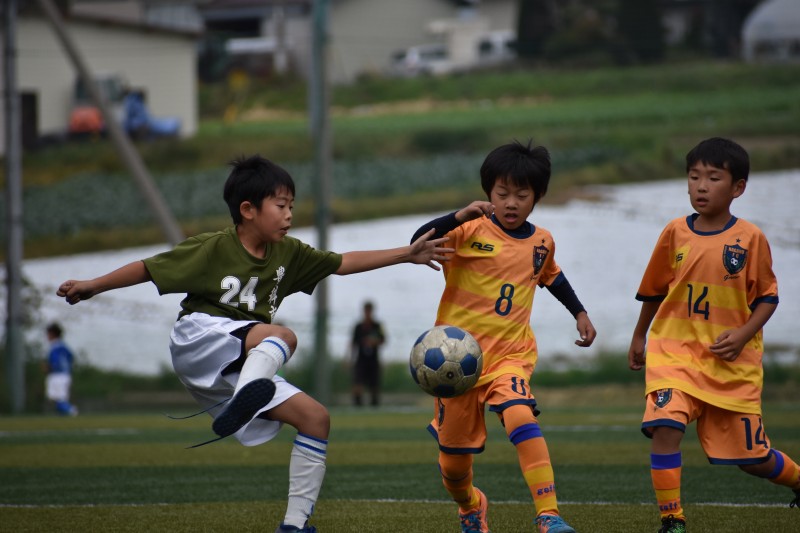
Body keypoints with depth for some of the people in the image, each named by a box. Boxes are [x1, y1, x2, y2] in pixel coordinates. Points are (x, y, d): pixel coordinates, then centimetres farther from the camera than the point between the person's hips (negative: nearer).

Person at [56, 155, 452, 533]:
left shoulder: (287, 253, 8)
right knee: (282, 336, -35)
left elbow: (343, 263, 12)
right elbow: (149, 269, -5)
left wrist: (407, 254, 8)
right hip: (199, 341, -7)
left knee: (315, 417, -3)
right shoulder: (213, 249, -10)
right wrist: (92, 286, -3)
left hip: (236, 371, 7)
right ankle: (243, 401, -67)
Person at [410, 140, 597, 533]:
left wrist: (579, 313, 23)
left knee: (521, 416, -31)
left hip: (510, 354, 2)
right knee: (454, 459, 8)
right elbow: (418, 244, -26)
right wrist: (458, 218, -38)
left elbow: (552, 276, 28)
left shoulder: (541, 241, 5)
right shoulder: (471, 231, -10)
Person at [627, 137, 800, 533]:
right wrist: (639, 338, 23)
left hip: (732, 362, -1)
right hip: (675, 352, 1)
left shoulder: (750, 239, -8)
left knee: (750, 456, 7)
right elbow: (653, 290, 13)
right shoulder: (675, 233, -1)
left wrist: (744, 334, -15)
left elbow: (767, 296, 1)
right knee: (665, 426, -24)